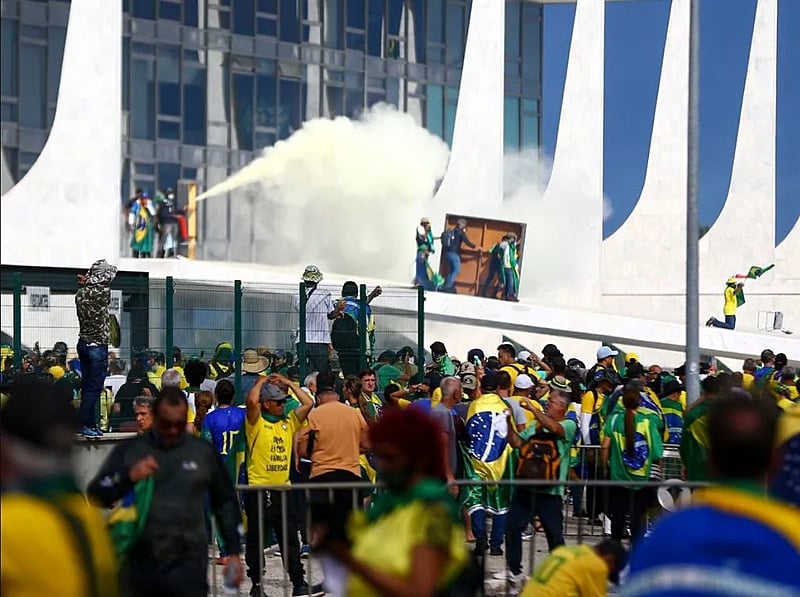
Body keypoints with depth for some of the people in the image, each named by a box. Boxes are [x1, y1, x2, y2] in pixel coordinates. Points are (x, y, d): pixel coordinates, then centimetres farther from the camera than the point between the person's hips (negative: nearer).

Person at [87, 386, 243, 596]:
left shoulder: (203, 452, 6)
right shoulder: (128, 451, 4)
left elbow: (225, 502, 14)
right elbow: (95, 496, 0)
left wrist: (233, 552, 11)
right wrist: (128, 477, -17)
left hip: (188, 570, -1)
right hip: (138, 569, 1)